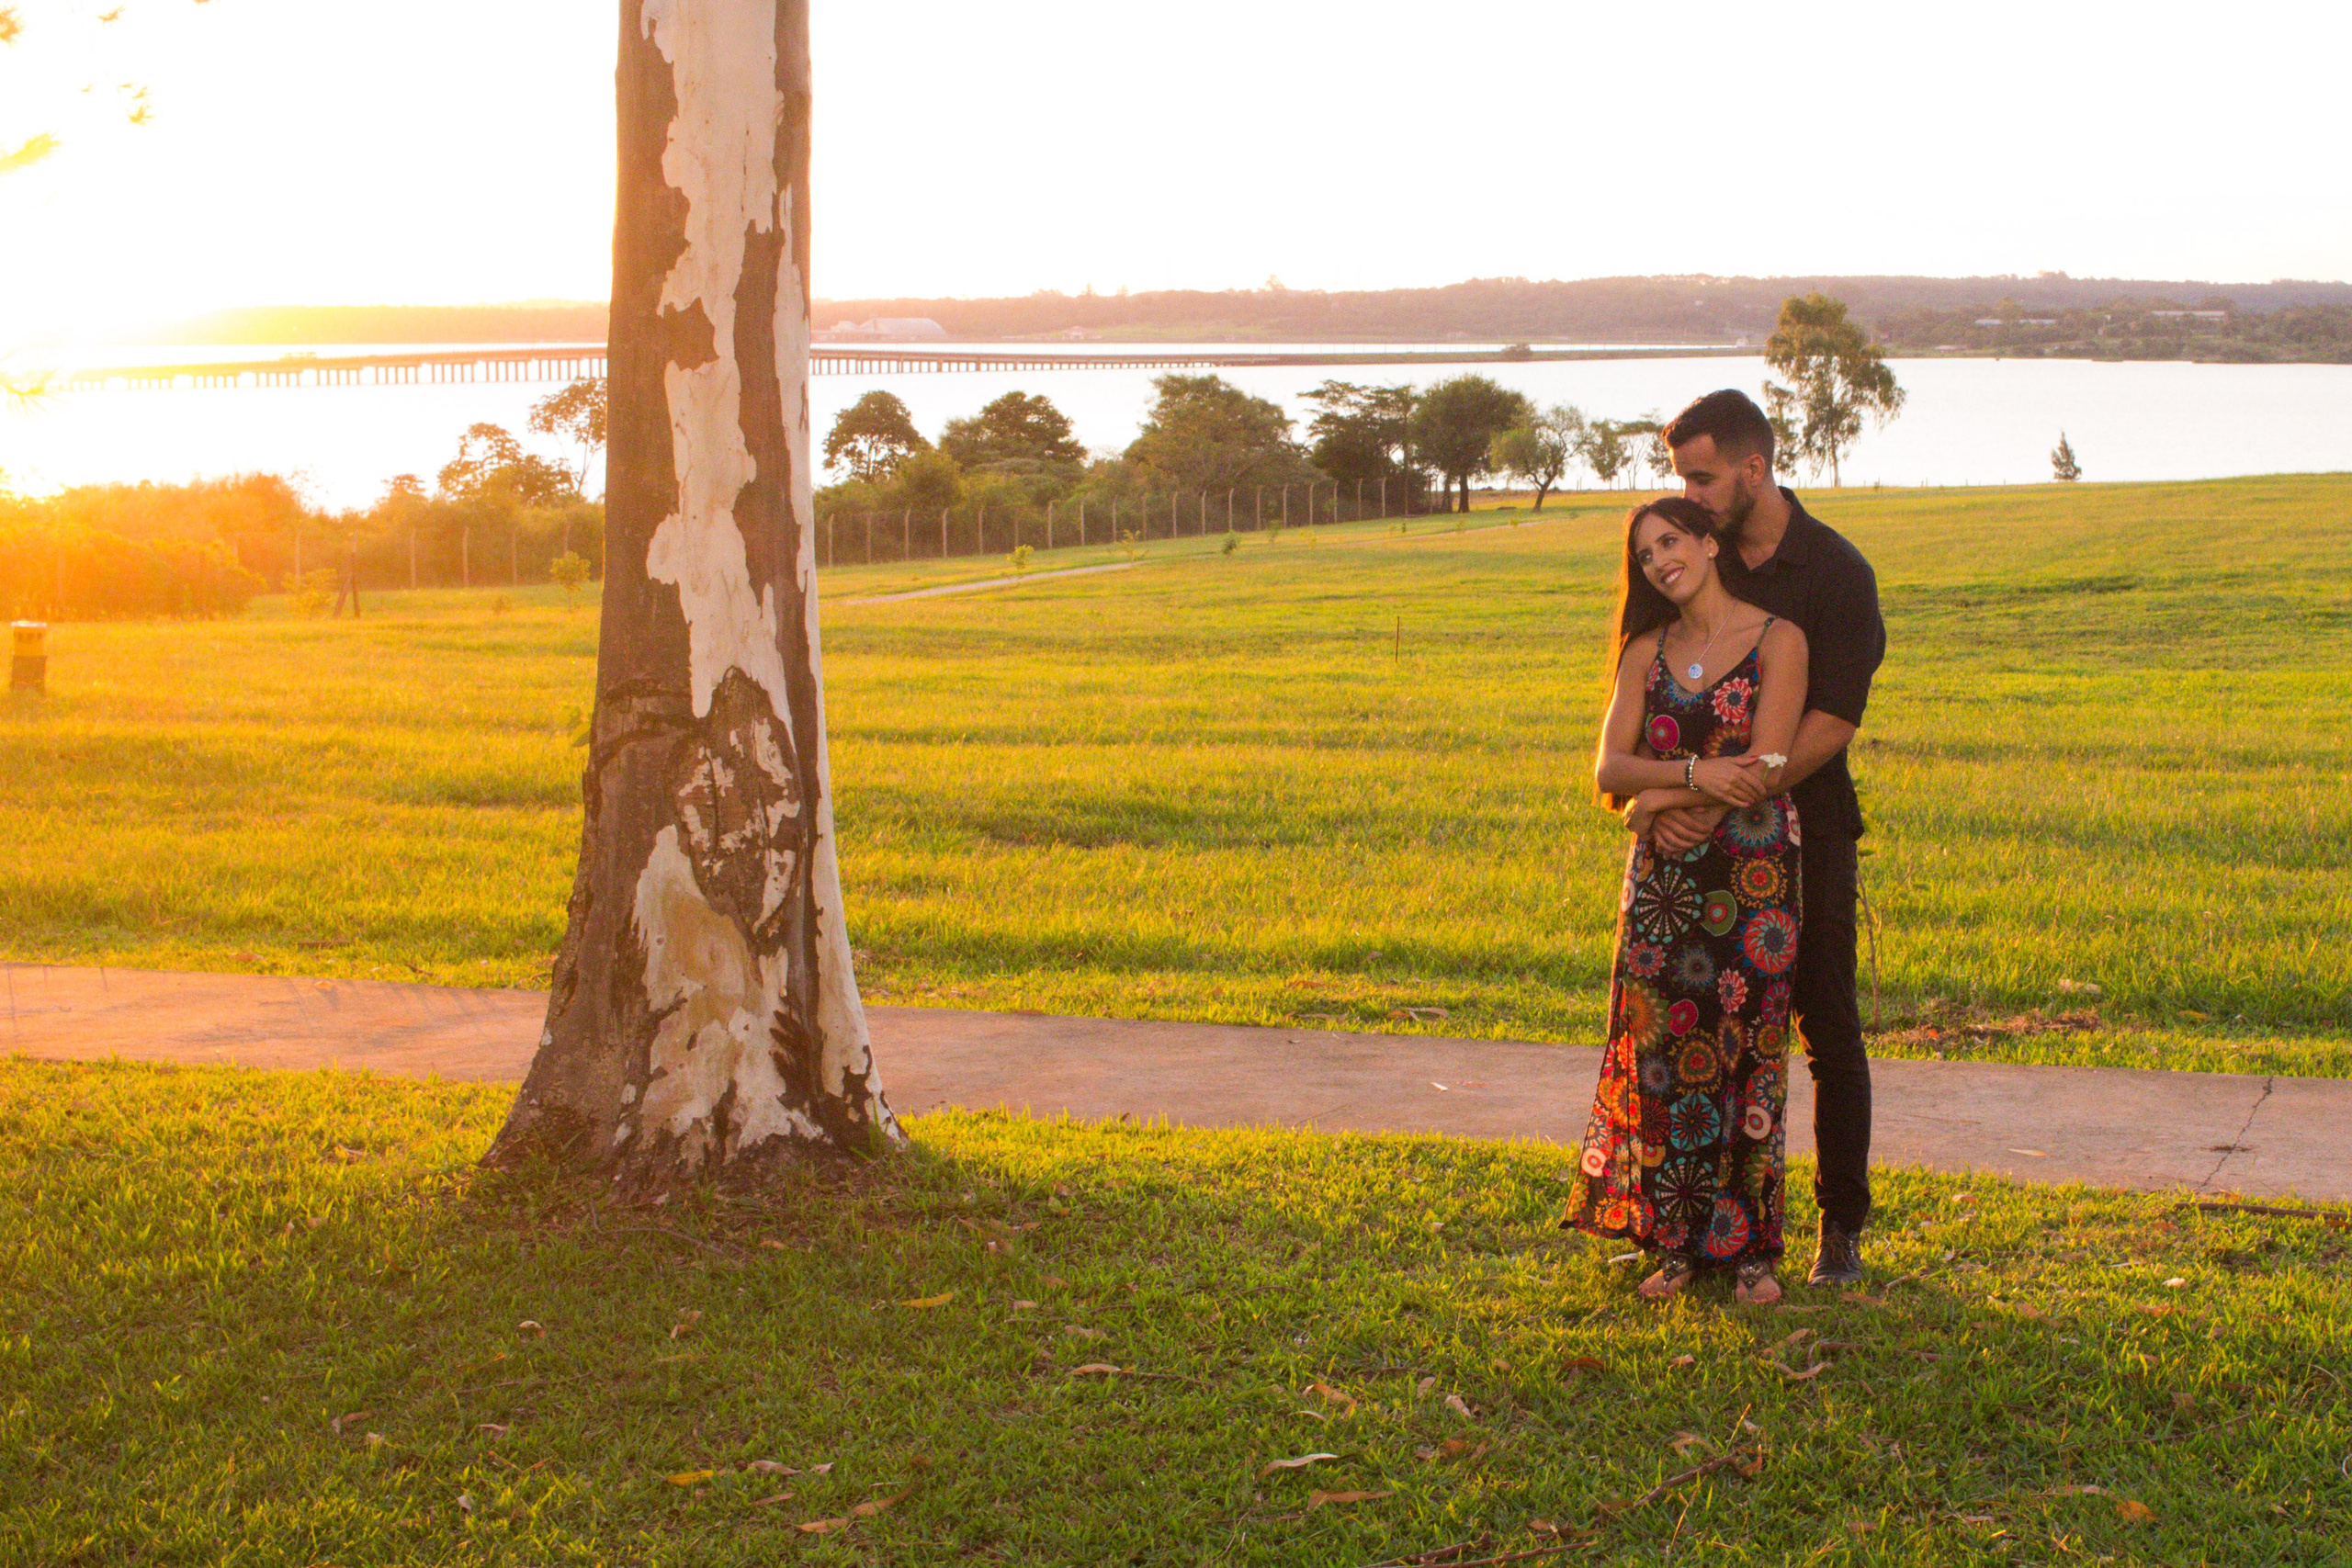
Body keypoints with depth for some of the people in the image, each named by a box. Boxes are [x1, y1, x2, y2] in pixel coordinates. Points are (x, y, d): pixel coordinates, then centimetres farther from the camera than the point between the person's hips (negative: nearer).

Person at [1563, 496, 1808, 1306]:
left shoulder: (1778, 641, -3)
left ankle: (1748, 1247, 9)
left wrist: (1661, 799, -7)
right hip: (1662, 877, 4)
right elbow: (1610, 769, 1)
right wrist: (1695, 772, -16)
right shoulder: (1646, 652, 11)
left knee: (1745, 1053, -1)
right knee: (1662, 1050, 2)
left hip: (1753, 874, -4)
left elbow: (1764, 771, -12)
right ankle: (1676, 1242, 12)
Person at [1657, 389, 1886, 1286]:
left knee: (1828, 1033, 3)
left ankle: (1843, 1228, 14)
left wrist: (1725, 800, -22)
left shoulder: (1836, 572, -8)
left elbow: (1832, 724, -15)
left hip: (1805, 832, -4)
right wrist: (1665, 798, -13)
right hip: (1708, 839, 4)